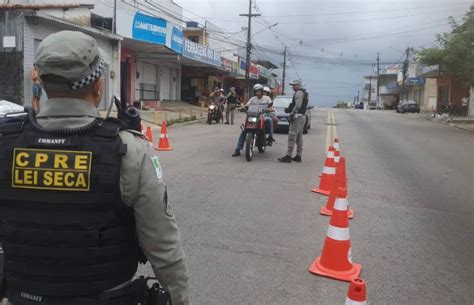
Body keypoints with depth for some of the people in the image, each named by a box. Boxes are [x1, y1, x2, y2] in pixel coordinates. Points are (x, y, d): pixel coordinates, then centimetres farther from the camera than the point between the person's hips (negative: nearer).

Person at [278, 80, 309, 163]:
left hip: (297, 117, -11)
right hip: (302, 116, 11)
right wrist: (289, 109, 13)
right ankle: (298, 156, 15)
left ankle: (288, 156, -16)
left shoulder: (299, 93, -9)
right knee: (299, 137, 12)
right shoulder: (304, 93, 23)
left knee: (292, 136, -13)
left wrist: (292, 113, -17)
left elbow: (298, 105, -20)